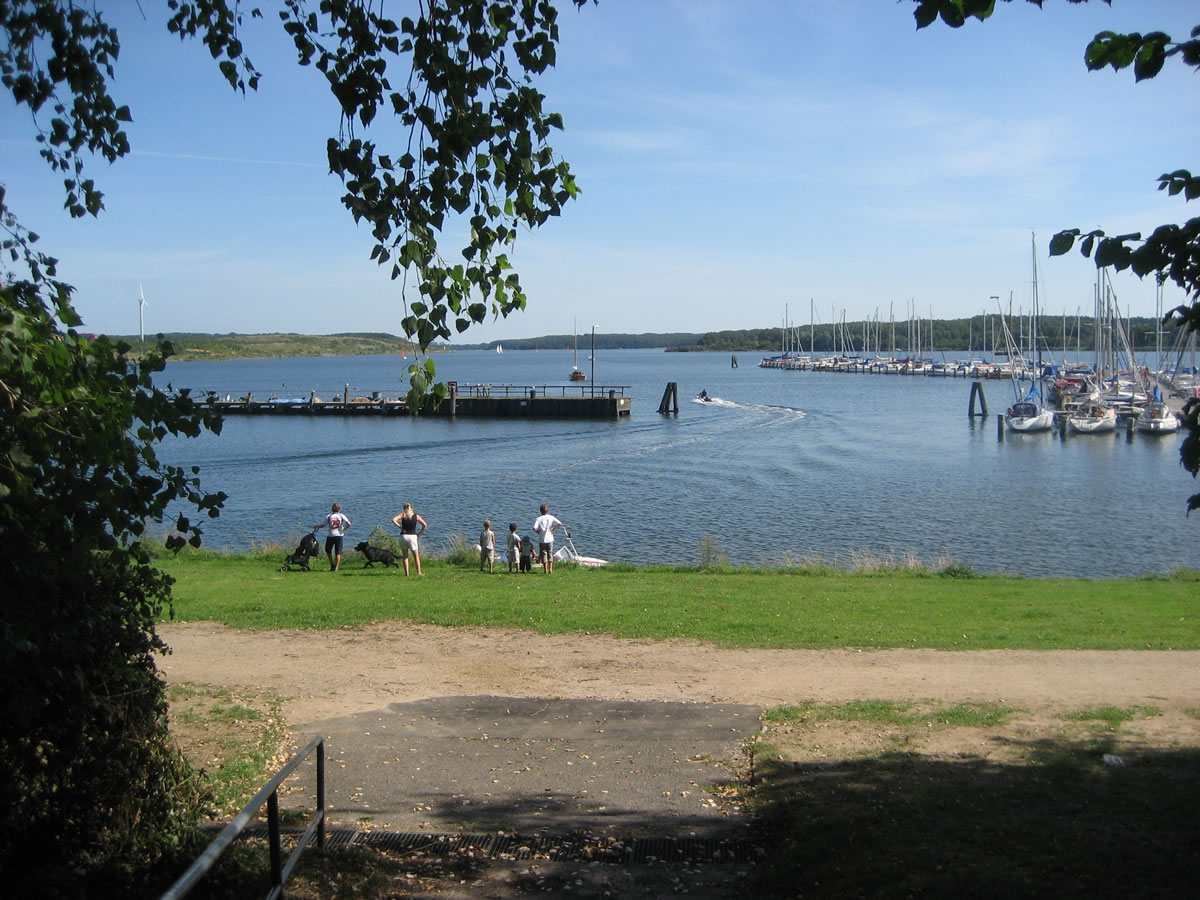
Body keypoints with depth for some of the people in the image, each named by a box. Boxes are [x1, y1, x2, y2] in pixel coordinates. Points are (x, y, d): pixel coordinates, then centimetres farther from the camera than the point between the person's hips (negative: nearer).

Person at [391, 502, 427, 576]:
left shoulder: (402, 515, 3)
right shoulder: (416, 516, 7)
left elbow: (393, 520, -12)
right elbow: (425, 525, 0)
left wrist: (400, 527, -6)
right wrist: (420, 533, 6)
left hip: (403, 536, 0)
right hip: (413, 536, 0)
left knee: (405, 556, 10)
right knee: (416, 555, 8)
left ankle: (406, 573, 4)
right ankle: (419, 572, -3)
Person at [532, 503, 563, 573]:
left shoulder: (538, 519, -8)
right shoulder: (551, 517, -2)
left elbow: (534, 528, -22)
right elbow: (560, 524, -10)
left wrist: (538, 532, -3)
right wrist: (553, 529, 2)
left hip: (542, 539, -2)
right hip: (550, 539, 2)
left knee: (544, 554, 6)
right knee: (550, 554, 12)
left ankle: (545, 570, 5)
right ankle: (550, 569, 8)